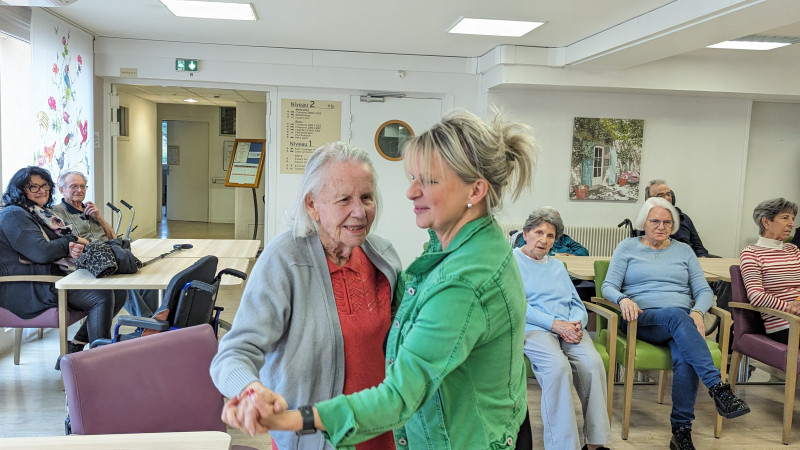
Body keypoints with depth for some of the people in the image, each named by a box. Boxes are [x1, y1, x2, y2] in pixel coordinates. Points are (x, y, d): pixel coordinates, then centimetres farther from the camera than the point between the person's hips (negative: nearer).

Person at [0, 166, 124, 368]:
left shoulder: (43, 213, 21)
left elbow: (59, 244, 17)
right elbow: (41, 252, -22)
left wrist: (72, 249, -9)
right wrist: (73, 241, -6)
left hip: (55, 275, 10)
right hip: (27, 289, -10)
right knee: (102, 296, -25)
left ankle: (73, 350, 0)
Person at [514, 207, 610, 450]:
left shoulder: (557, 265, 27)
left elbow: (577, 304, 21)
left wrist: (576, 324, -3)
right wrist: (554, 323, -15)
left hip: (568, 328, 5)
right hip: (532, 328, -5)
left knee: (593, 362, -26)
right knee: (557, 366, -35)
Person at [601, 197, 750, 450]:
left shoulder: (684, 251, 20)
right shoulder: (627, 248, 13)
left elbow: (704, 291, 13)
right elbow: (608, 287, 4)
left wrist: (697, 311, -10)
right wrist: (623, 299, -19)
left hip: (683, 320, 2)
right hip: (642, 319, -2)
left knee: (684, 357, -33)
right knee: (676, 314, -38)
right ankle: (717, 387, -45)